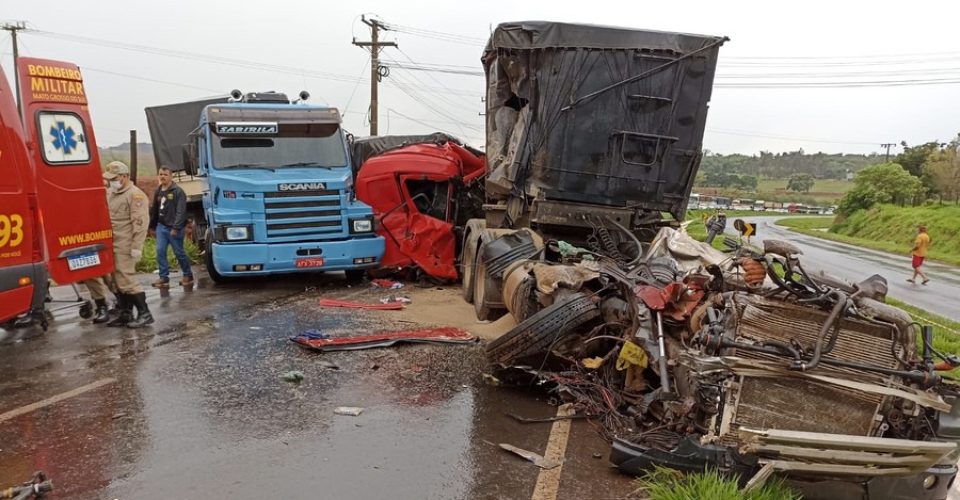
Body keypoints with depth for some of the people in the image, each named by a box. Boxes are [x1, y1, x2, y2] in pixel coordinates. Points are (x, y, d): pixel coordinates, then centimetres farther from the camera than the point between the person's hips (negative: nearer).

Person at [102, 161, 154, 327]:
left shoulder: (135, 195, -12)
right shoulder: (111, 194, 16)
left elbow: (140, 222, -18)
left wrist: (136, 247, -22)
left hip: (125, 247, -9)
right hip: (113, 246, 9)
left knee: (126, 280, -10)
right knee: (119, 281, 12)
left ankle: (144, 314, -3)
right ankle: (126, 314, 20)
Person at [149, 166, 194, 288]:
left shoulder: (178, 191, -10)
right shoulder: (158, 192, 11)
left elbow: (181, 212, -16)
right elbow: (154, 210, 18)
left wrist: (176, 227, -21)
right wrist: (152, 225, 18)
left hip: (173, 228, -6)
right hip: (161, 226, 6)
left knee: (179, 252, 3)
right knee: (160, 251, 0)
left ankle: (188, 275, 18)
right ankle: (164, 277, 6)